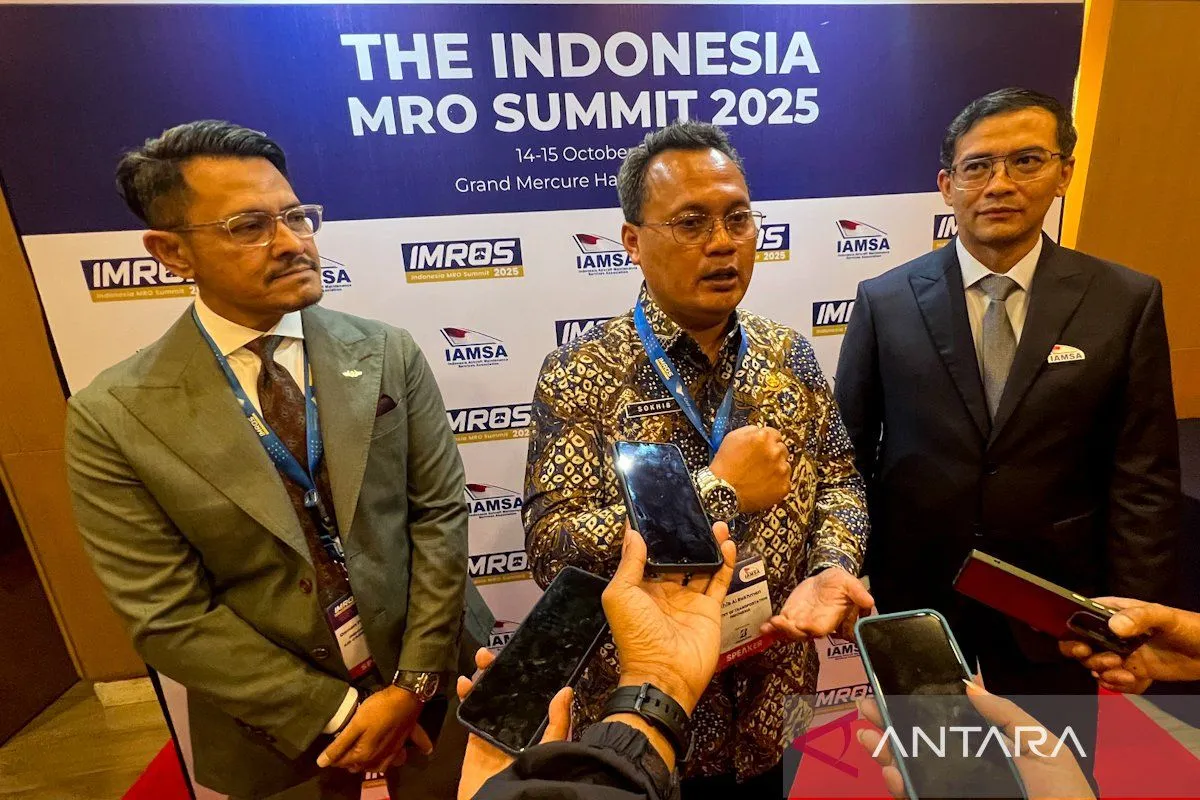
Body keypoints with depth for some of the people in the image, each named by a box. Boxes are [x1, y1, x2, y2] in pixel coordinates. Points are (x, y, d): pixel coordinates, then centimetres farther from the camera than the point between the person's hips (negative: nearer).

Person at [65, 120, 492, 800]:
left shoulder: (389, 354, -9)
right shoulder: (113, 418, -13)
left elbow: (440, 513, -9)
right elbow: (169, 616, -12)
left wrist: (414, 682, -12)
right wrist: (334, 711, -12)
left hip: (438, 681, 2)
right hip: (279, 725, -1)